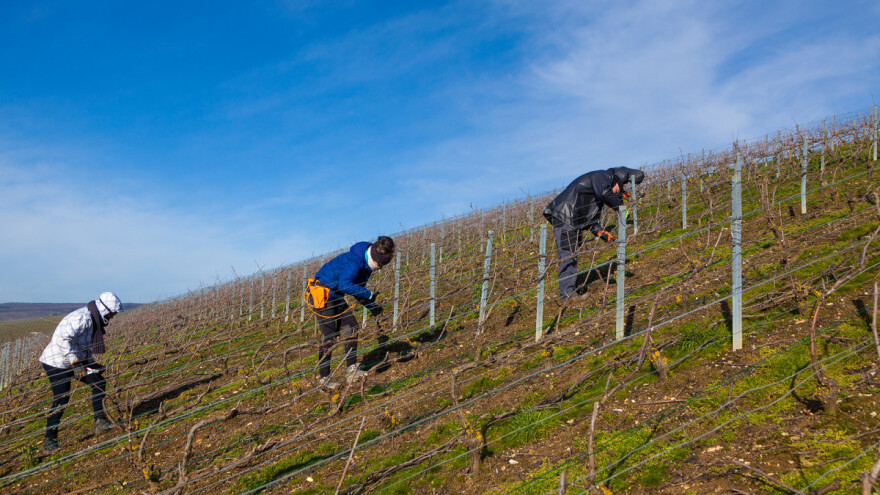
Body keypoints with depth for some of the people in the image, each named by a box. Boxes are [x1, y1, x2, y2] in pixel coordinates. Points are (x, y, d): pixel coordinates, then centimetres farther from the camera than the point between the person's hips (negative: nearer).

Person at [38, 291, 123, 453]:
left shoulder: (93, 320, 9)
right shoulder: (83, 317, -24)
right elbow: (62, 338, -33)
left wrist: (92, 364, 11)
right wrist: (76, 363, -31)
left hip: (73, 361, 10)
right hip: (56, 362, -10)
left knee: (98, 382, 2)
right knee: (61, 400, -8)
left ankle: (100, 422, 5)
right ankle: (49, 440, 4)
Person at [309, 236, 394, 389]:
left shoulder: (366, 265, 7)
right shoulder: (354, 261, -25)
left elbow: (357, 290, 17)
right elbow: (344, 285, -37)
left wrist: (371, 306, 3)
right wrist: (369, 294, -29)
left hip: (336, 297, 9)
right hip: (322, 295, -9)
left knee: (352, 327, -2)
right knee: (329, 335, -9)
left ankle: (351, 370, 0)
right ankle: (324, 377, 1)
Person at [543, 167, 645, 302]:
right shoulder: (601, 176, -2)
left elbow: (591, 219, 23)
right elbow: (604, 192, -24)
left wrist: (601, 233, 9)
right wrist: (621, 208, -14)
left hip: (574, 222, 11)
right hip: (564, 218, -11)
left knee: (572, 256, 11)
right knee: (568, 255, -14)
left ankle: (569, 292, 15)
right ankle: (567, 294, -18)